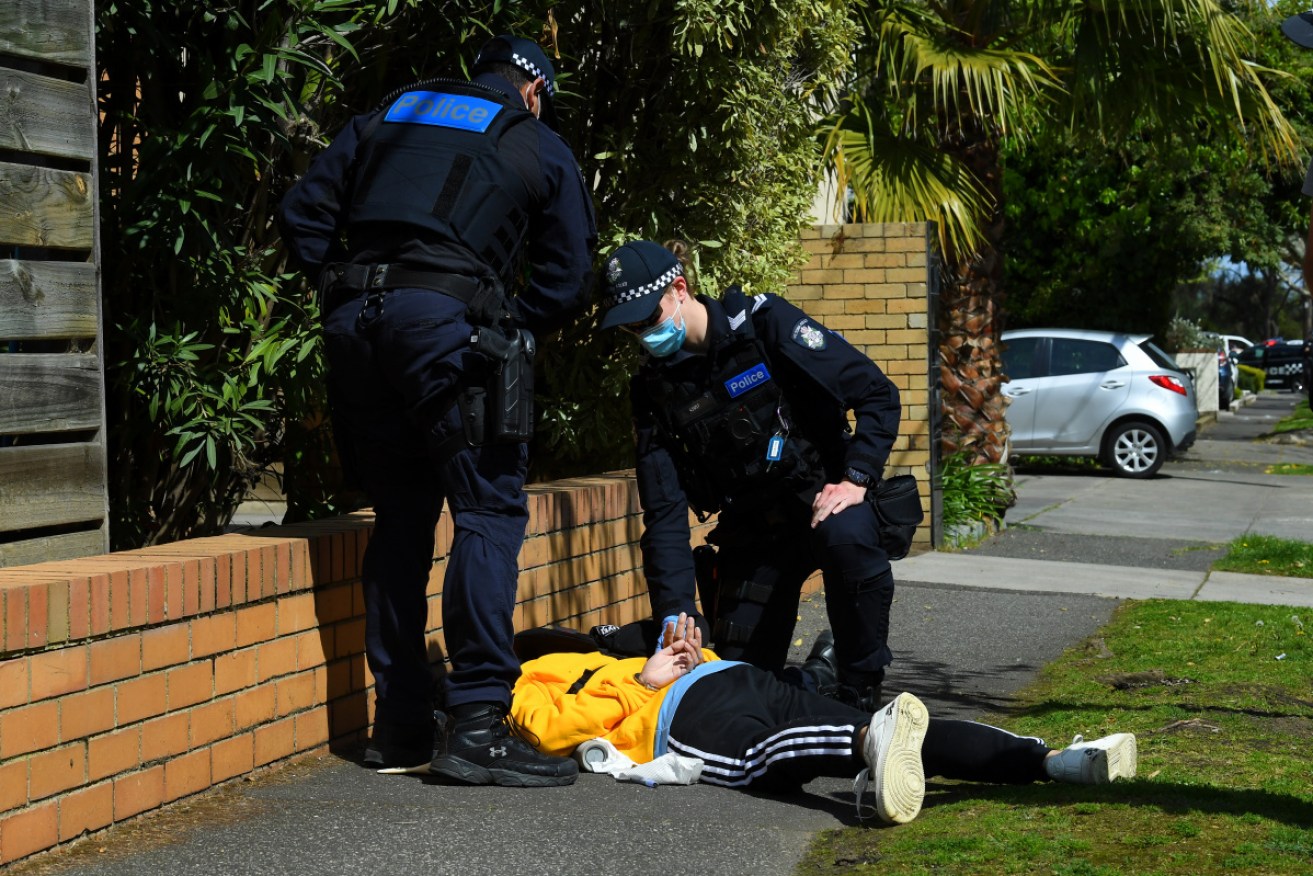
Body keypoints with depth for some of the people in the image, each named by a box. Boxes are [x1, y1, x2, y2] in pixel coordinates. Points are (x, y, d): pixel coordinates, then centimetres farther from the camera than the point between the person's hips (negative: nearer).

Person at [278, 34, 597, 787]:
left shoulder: (385, 118, 26)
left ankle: (401, 725, 16)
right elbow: (570, 279, 10)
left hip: (355, 326, 5)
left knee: (401, 519, 13)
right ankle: (478, 723, -10)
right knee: (490, 513, -1)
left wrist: (345, 290, 18)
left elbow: (303, 214, 18)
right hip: (447, 318, -5)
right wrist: (509, 335, 18)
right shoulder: (541, 148, 15)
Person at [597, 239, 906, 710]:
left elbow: (877, 393, -13)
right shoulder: (653, 387, -3)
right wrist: (676, 612, -18)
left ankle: (860, 693, -21)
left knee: (847, 538, -39)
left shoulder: (763, 322, -13)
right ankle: (814, 678, 29)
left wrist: (855, 479, -25)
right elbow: (664, 511, -7)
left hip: (823, 498, -4)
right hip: (750, 528, 4)